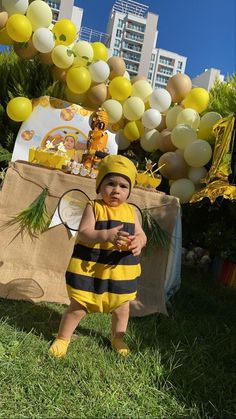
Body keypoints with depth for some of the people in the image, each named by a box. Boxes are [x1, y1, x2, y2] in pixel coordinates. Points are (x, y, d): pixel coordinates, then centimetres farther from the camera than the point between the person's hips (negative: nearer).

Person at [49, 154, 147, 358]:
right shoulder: (93, 207, -10)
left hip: (122, 270, 4)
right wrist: (106, 235, -37)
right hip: (90, 268, -4)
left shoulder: (130, 211, 3)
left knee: (122, 308, 20)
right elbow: (84, 233, -20)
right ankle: (62, 338, 33)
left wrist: (138, 242, -22)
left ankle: (118, 338, 46)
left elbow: (141, 234, 2)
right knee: (78, 307, 9)